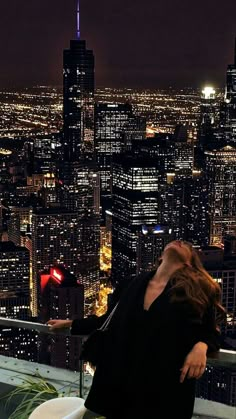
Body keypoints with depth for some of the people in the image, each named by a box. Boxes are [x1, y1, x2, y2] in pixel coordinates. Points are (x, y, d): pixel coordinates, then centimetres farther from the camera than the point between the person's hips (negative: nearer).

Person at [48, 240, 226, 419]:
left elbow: (211, 331, 3)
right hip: (122, 379, 4)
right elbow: (109, 321, 16)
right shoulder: (134, 285, 6)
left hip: (167, 384, -3)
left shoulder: (198, 289, -5)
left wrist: (201, 346, -19)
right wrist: (71, 324, 21)